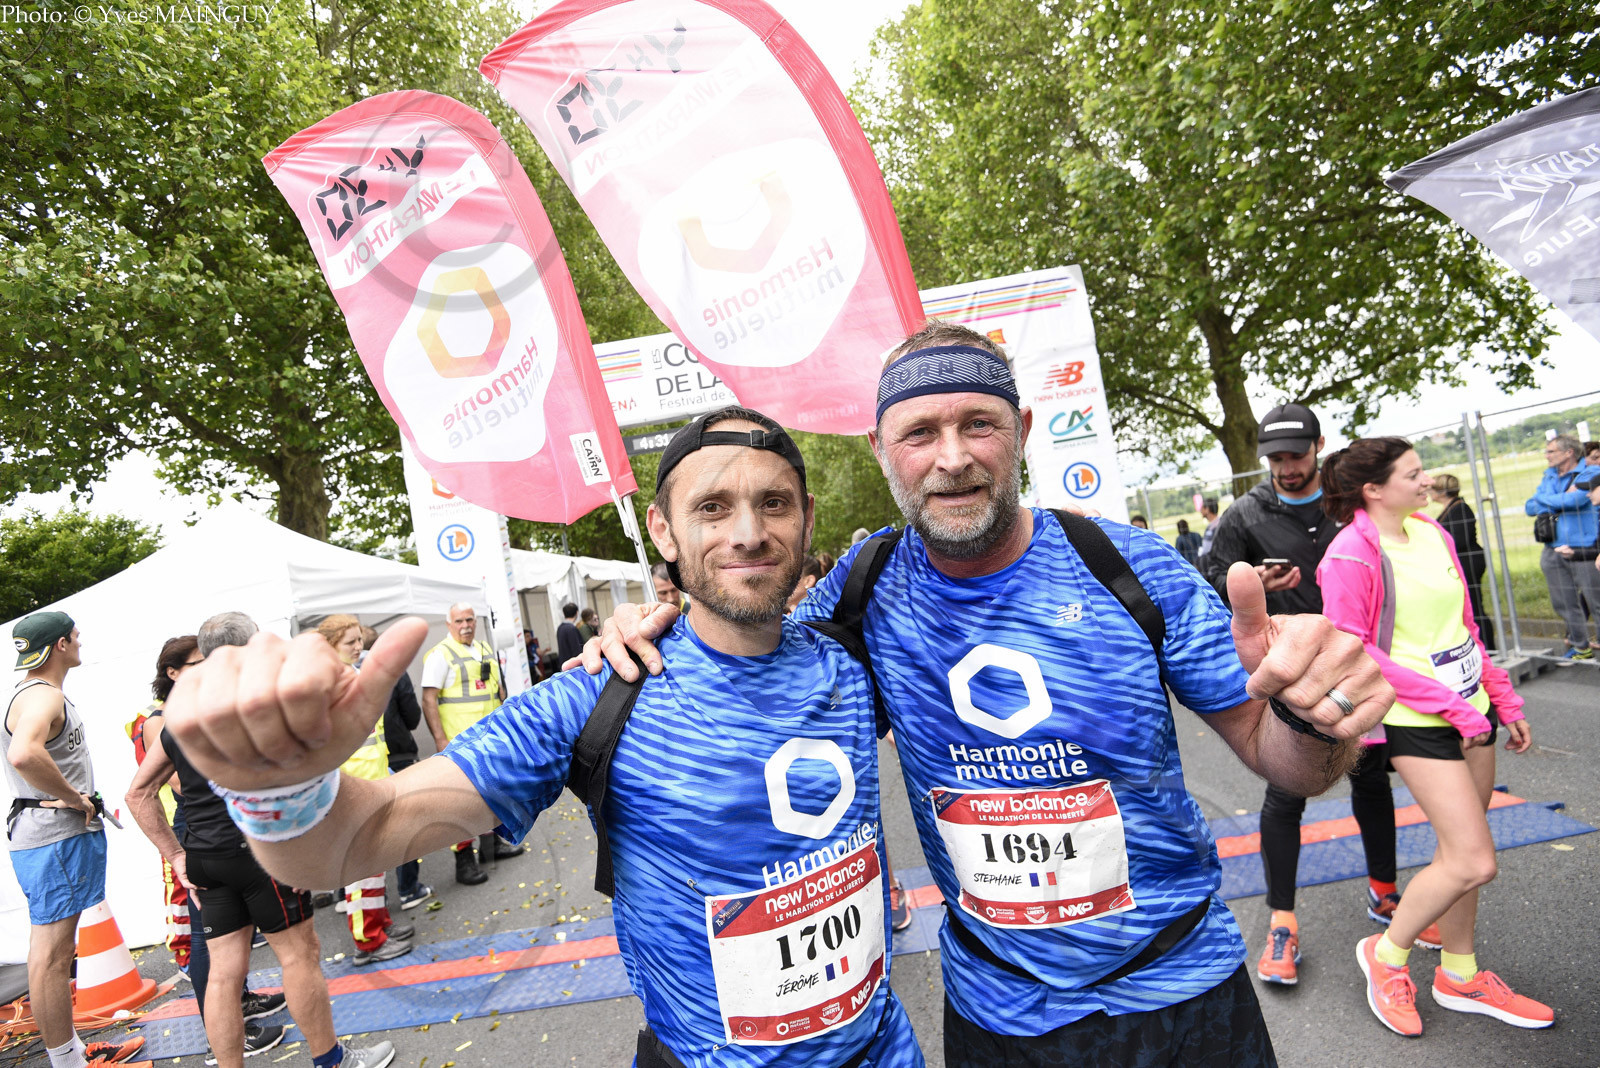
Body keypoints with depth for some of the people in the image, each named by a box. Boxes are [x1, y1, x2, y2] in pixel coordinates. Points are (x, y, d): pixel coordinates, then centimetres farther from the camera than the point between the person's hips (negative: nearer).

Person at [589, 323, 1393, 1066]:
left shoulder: (1131, 567, -15)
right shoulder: (868, 586, -12)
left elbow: (1273, 754, -7)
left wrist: (1316, 715, -31)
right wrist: (652, 634, -17)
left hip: (1179, 990, 1)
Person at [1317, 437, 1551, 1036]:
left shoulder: (1433, 533, 8)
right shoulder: (1352, 554, -17)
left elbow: (1464, 626, 16)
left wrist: (1503, 699, 14)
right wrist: (1449, 704, -17)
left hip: (1470, 709, 8)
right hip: (1417, 722, -8)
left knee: (1459, 852, 16)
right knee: (1473, 863, -8)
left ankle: (1459, 976, 33)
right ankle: (1386, 955, 14)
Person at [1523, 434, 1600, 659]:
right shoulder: (1548, 477, 13)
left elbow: (1575, 499, -21)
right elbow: (1530, 507, 6)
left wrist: (1543, 499, -4)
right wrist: (1562, 501, -9)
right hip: (1553, 550, 6)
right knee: (1564, 604, 12)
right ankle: (1580, 646, 24)